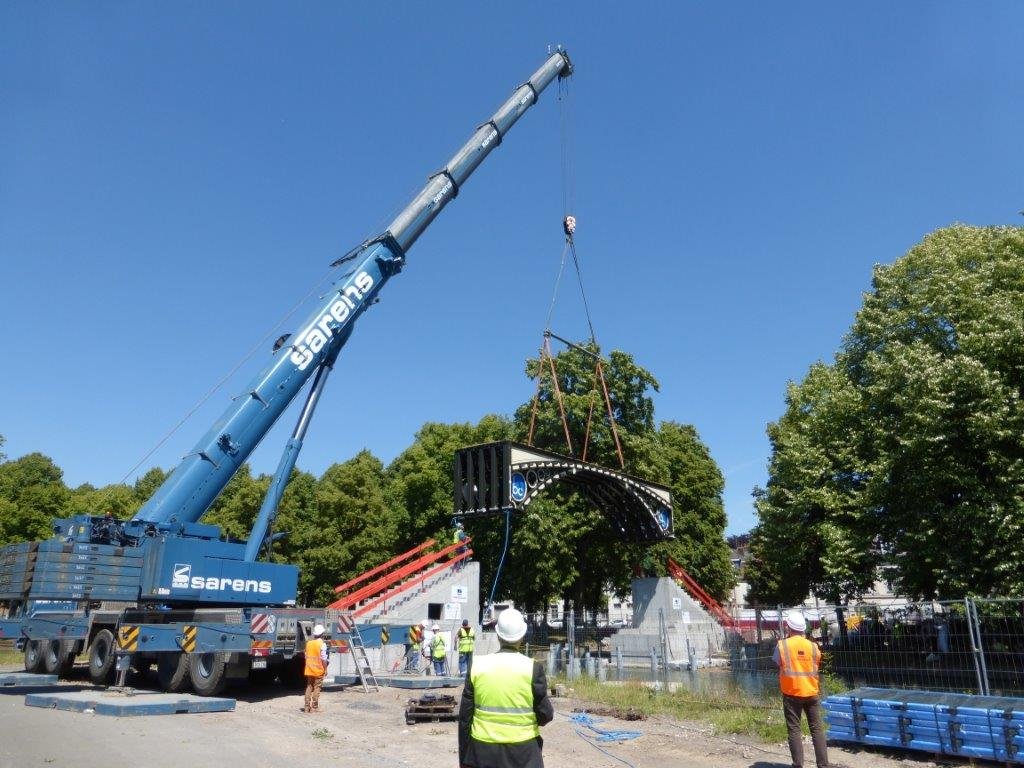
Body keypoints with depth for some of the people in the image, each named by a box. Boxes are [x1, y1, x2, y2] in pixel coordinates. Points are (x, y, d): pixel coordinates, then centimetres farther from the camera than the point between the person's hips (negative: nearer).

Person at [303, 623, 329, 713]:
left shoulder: (308, 643, 6)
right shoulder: (322, 644, -13)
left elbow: (306, 657, 12)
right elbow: (323, 659, -15)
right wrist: (325, 669, -7)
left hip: (309, 670, 5)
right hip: (319, 670, -5)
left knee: (309, 688, 12)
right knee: (317, 688, 1)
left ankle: (307, 707, 13)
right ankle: (314, 707, 2)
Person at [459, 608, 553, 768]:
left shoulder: (477, 666, -4)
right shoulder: (532, 668, -11)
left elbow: (465, 716, 0)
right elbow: (545, 715, -8)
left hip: (483, 753, 2)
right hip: (523, 755, -2)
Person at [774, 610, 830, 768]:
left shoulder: (782, 645, -9)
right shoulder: (813, 646, -1)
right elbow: (816, 663, 12)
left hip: (791, 694, -2)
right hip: (811, 693, 3)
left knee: (794, 730, 4)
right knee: (817, 729, 10)